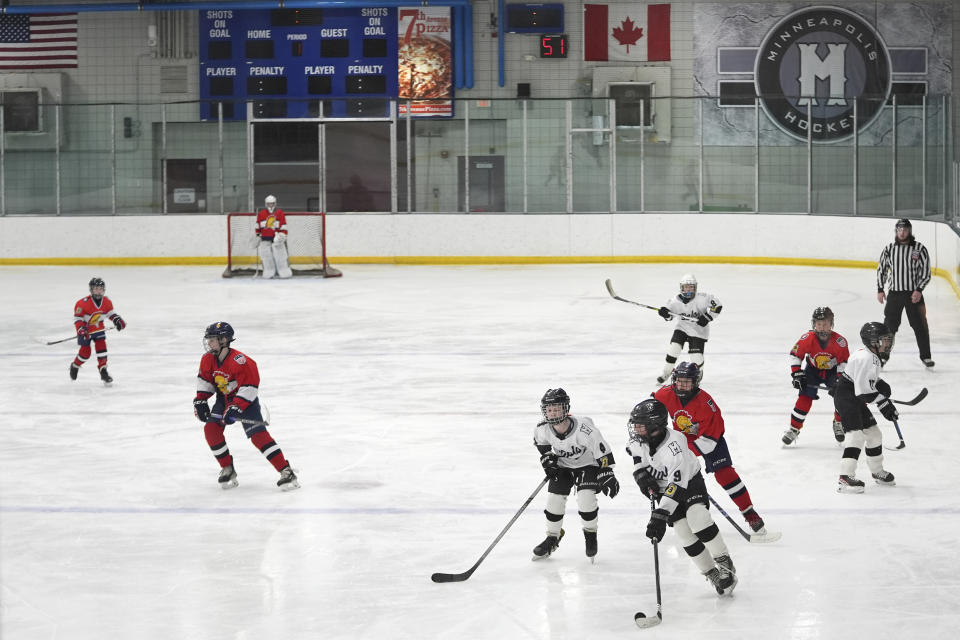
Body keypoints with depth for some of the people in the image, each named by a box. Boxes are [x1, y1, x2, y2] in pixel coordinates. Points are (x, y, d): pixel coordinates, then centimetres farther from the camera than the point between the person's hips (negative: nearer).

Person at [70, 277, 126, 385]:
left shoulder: (107, 302, -9)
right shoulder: (83, 303, -25)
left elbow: (110, 313, 9)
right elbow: (77, 318, -20)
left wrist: (117, 320, -8)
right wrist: (81, 330, -30)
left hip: (98, 328, 4)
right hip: (85, 329, -4)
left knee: (101, 347, -10)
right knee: (85, 352, 1)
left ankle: (103, 371, -5)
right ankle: (75, 366, 30)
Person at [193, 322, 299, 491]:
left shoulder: (240, 361, -28)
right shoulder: (208, 359, -5)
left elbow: (249, 386, -28)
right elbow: (204, 380, 11)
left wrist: (236, 407, -32)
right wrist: (200, 401, 2)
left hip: (245, 401, -7)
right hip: (223, 399, 7)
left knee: (258, 435, -20)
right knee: (210, 429, -12)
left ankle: (286, 472, -21)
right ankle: (228, 470, 5)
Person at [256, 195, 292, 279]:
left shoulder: (280, 213, -2)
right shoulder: (261, 214, 5)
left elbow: (283, 226, -4)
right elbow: (258, 226, 17)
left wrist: (282, 235, -14)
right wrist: (257, 236, 18)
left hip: (276, 238, -2)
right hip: (265, 238, 2)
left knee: (281, 256, -6)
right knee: (266, 257, 1)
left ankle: (285, 272, -4)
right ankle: (269, 273, 7)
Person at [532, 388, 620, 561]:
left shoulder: (583, 427, -35)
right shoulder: (543, 429, -21)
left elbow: (602, 450, -27)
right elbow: (540, 441, 6)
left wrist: (607, 475, -28)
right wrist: (547, 458, -2)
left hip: (587, 464, -4)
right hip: (563, 465, 4)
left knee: (585, 499, -20)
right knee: (554, 499, -3)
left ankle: (590, 534, 6)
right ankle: (552, 537, 19)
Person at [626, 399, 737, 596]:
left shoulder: (675, 445, -37)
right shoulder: (639, 439, -19)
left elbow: (677, 486, -40)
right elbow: (636, 455, 7)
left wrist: (659, 516, -45)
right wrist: (642, 475, -10)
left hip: (690, 482, -5)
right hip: (662, 488, 5)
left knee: (696, 517, -28)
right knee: (684, 532, -6)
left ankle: (724, 562, -11)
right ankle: (712, 574, 5)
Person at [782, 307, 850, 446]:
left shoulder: (839, 341, -25)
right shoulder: (807, 339, -25)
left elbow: (844, 361, -14)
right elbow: (795, 354, -11)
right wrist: (796, 374, -16)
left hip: (832, 371, 0)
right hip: (813, 370, 0)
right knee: (805, 398, -14)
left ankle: (839, 423, 17)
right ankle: (793, 429, -5)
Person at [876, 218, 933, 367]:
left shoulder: (919, 249, -3)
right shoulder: (889, 249, 4)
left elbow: (926, 271, -4)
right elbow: (881, 269, 12)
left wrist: (919, 290, -13)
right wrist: (880, 290, 5)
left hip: (914, 294, -1)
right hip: (894, 293, 1)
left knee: (920, 325, 2)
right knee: (889, 325, 1)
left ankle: (926, 356, 13)